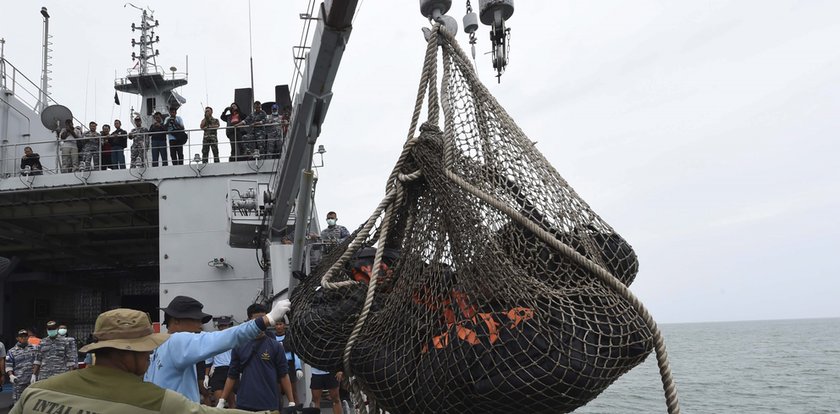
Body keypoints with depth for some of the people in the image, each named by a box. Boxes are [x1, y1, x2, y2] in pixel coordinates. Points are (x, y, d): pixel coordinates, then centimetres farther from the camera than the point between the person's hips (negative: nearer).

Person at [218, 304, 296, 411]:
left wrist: (291, 402, -5)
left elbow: (283, 375, 0)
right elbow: (232, 376, 9)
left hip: (270, 405, -1)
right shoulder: (238, 346, 5)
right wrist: (221, 401, 2)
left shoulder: (275, 346, 0)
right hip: (245, 405, 2)